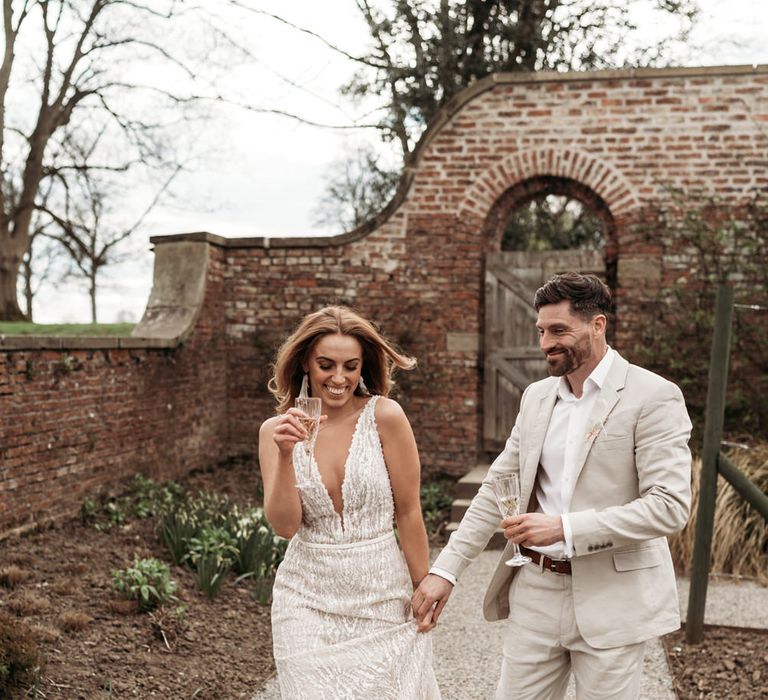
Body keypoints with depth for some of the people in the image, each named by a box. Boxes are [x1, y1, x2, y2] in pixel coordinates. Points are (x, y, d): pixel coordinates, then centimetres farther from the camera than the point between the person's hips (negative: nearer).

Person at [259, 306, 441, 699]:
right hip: (308, 601, 1)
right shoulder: (276, 430, -2)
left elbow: (408, 513, -4)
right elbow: (285, 525, -9)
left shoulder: (384, 416, -10)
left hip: (382, 596, -1)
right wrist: (285, 455, -21)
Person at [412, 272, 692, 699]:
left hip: (610, 600, -5)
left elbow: (670, 505, -18)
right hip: (534, 591, 5)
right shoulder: (536, 396, 9)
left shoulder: (654, 397, -10)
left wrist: (565, 529, -24)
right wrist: (446, 570, 4)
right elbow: (497, 488, 10)